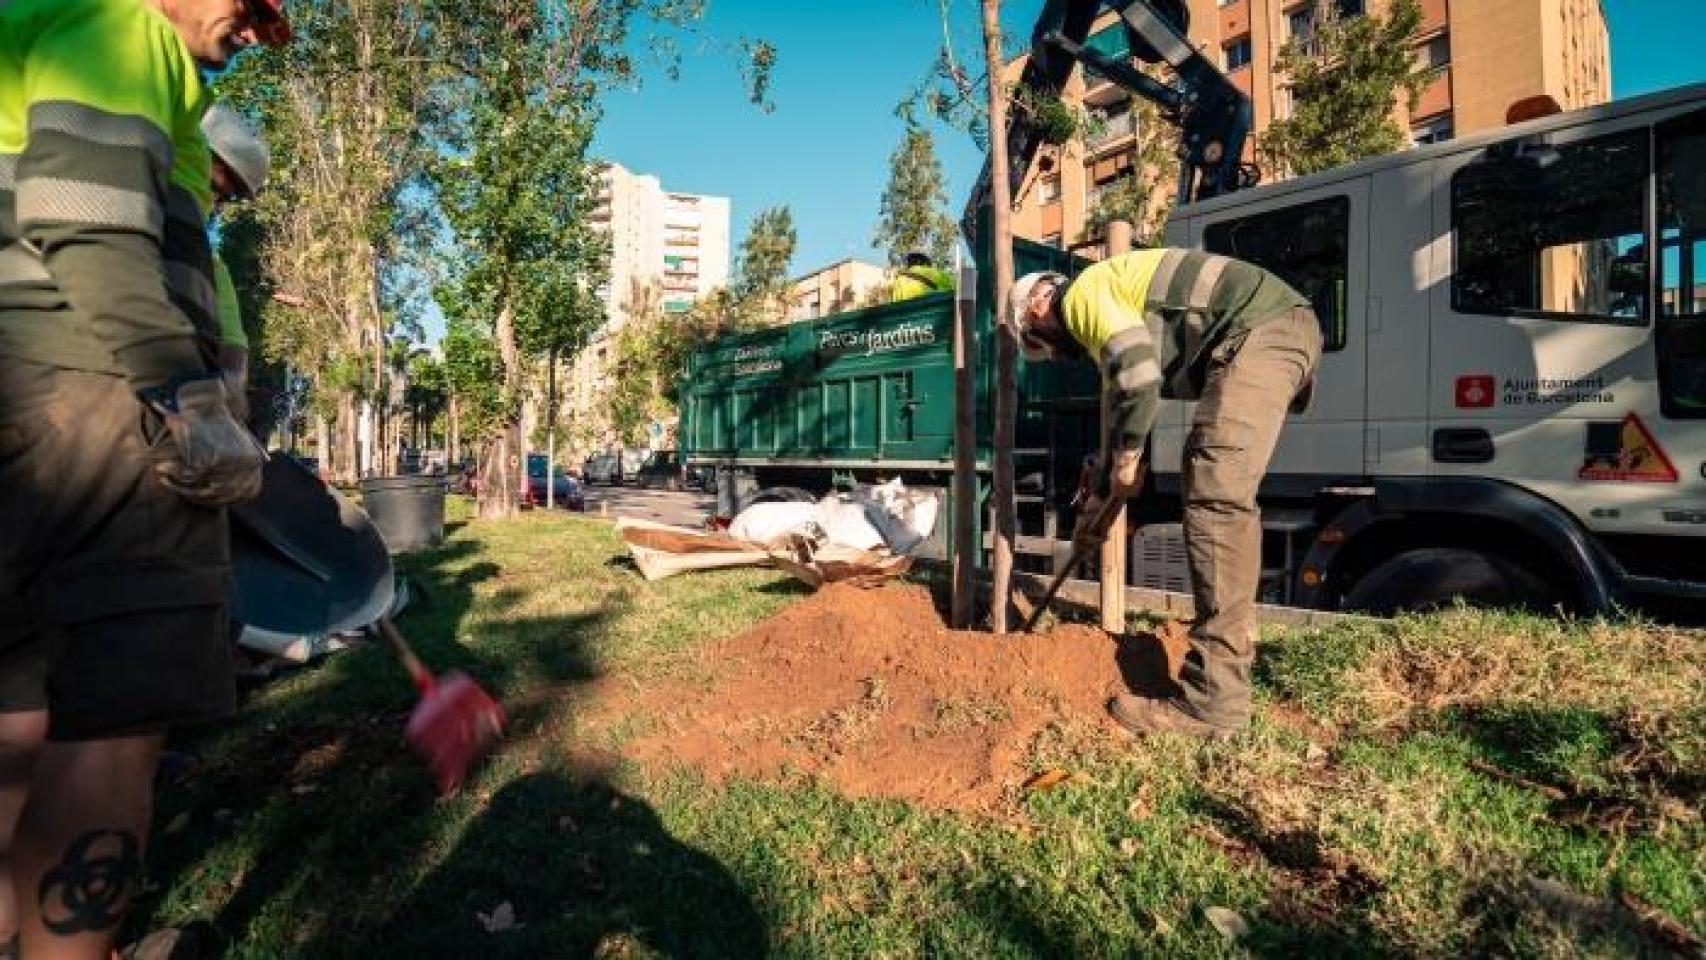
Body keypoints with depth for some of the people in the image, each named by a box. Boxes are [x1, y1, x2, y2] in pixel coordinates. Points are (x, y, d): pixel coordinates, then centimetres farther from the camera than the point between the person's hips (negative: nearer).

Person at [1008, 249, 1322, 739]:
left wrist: (1125, 460, -2)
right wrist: (1101, 495, 39)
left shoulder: (1084, 293, -2)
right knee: (1224, 495, 18)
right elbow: (1125, 402, 34)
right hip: (1286, 328, 11)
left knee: (1215, 499, -16)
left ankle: (1212, 702, -17)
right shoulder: (1115, 302, 28)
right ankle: (1233, 646, 27)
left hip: (1259, 330, -11)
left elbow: (1138, 376, -18)